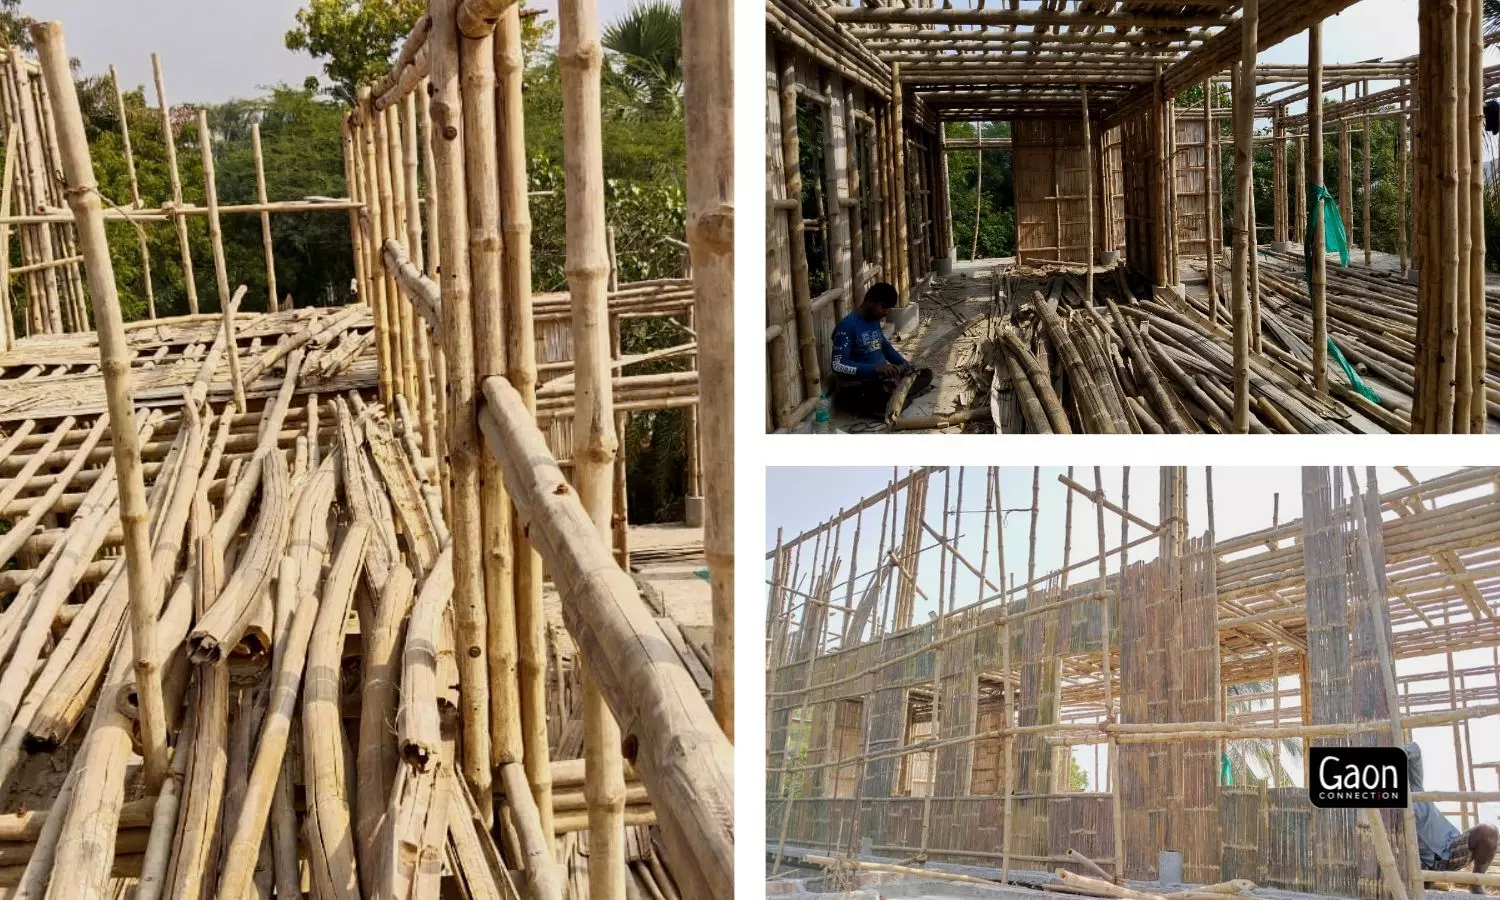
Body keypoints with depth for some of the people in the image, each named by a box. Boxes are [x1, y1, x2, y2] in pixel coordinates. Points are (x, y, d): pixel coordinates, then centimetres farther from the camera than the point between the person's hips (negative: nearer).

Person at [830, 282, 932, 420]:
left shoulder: (874, 321, 11)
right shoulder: (847, 326, -17)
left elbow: (886, 346, 27)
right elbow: (838, 365, -27)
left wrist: (904, 364, 7)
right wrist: (875, 368, -35)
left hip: (881, 379, 9)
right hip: (856, 387, -9)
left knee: (926, 374, 4)